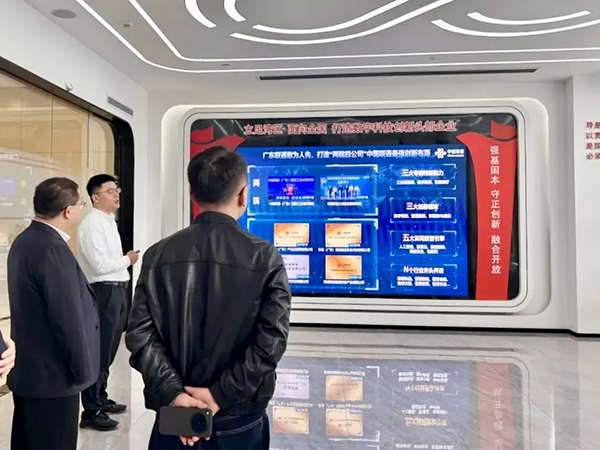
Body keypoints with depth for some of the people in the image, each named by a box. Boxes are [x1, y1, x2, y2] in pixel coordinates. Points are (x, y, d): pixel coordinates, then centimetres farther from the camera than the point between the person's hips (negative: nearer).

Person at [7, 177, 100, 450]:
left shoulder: (24, 241, 6)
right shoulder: (52, 248, -24)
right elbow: (68, 318, -24)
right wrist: (82, 369, -13)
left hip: (26, 369, 10)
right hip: (52, 375, -10)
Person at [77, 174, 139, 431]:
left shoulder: (108, 222, 14)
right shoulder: (92, 225, -15)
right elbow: (100, 265, -22)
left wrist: (123, 288, 14)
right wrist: (128, 260, -8)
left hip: (116, 291, 9)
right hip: (103, 293, -9)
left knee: (108, 352, 18)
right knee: (98, 352, -1)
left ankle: (100, 399, 33)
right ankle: (91, 411, 11)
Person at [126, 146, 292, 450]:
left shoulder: (158, 255, -6)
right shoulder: (265, 257, -13)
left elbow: (140, 333, -9)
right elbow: (271, 340, -18)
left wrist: (173, 393, -9)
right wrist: (221, 395, -13)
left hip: (176, 414, 2)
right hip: (240, 418, -1)